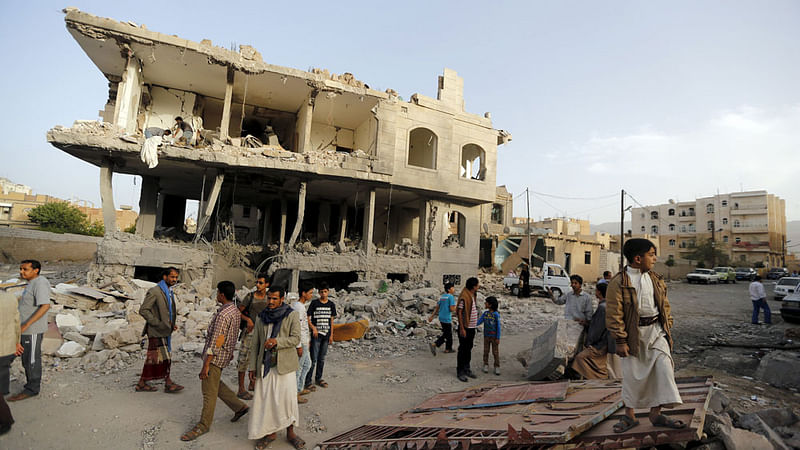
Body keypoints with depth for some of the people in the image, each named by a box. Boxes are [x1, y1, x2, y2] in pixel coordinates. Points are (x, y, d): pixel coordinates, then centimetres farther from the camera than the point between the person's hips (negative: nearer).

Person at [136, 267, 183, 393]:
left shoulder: (169, 292, 13)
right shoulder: (154, 291, -15)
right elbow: (143, 310, -19)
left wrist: (172, 324, 8)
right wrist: (158, 324, -21)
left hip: (164, 332, 9)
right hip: (156, 332, -9)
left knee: (152, 358, 13)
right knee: (164, 358, -3)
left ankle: (142, 384, 22)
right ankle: (168, 383, 6)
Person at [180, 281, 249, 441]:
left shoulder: (223, 314, -24)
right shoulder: (235, 311, 6)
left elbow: (216, 341, -24)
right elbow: (234, 335, 16)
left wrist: (206, 365, -20)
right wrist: (231, 352, 24)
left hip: (216, 356, -10)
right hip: (226, 352, 10)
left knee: (209, 391, 3)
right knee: (215, 384, 23)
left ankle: (203, 425, 17)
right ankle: (239, 407, 28)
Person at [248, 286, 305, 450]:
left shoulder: (292, 315, -4)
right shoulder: (261, 318, 8)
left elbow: (296, 339, -10)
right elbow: (255, 344, 11)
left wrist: (277, 341, -24)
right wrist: (253, 367, 6)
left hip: (285, 364, -3)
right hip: (265, 364, 3)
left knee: (288, 398, 0)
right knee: (265, 398, 5)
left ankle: (290, 433, 18)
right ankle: (270, 432, 23)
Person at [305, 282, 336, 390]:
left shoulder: (331, 304, 6)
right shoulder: (314, 303, -6)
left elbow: (331, 320, 11)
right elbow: (308, 318, -5)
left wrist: (331, 335, 8)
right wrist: (313, 328, -20)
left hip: (326, 335, 4)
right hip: (316, 335, -4)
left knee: (322, 359, 14)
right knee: (313, 359, -4)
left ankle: (318, 378, 28)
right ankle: (307, 381, 5)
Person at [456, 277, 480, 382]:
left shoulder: (473, 295, 9)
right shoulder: (464, 297, -19)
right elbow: (459, 313, -19)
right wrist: (462, 329, -20)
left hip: (472, 327, 9)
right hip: (465, 328, -9)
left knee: (469, 349, 17)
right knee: (462, 350, 2)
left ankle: (467, 369, 29)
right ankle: (460, 372, 12)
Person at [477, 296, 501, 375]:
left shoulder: (496, 314, -13)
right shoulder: (485, 313, 0)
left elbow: (498, 327, -11)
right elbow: (479, 322, 1)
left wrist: (498, 338, -11)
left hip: (494, 337, -4)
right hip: (486, 336, 4)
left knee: (495, 352, 5)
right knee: (486, 351, 10)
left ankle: (497, 367, 16)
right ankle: (486, 366, 21)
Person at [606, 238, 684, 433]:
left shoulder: (657, 280, 6)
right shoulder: (619, 282, -13)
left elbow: (665, 306, 16)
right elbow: (614, 314, -13)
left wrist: (667, 328, 11)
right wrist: (620, 340, -14)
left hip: (656, 330, 5)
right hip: (634, 333, -5)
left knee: (663, 368, 0)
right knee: (632, 373, 5)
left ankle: (656, 413, 16)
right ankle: (629, 415, 23)